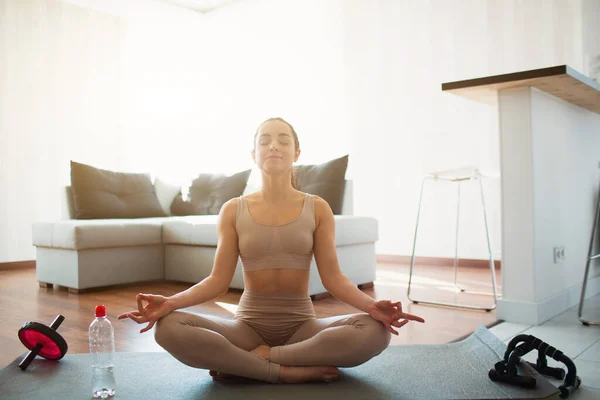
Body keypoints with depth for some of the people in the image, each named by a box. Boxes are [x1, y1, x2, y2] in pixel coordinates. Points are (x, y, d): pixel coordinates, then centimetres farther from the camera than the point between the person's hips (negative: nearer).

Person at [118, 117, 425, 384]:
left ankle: (246, 361, -19)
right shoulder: (233, 210, 1)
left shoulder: (317, 209, 0)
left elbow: (333, 278, -6)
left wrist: (371, 305, -25)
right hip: (249, 324, 0)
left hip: (302, 325, 1)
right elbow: (218, 280, -4)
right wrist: (170, 301, -21)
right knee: (169, 328, -27)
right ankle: (291, 371, -23)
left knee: (375, 330, -29)